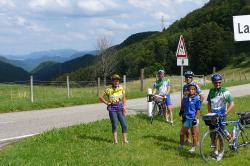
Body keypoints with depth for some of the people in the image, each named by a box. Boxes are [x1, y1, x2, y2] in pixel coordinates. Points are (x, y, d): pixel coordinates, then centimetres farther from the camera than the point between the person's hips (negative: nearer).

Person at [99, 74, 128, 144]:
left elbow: (124, 98, 13)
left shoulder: (121, 88, 4)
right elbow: (101, 97, 2)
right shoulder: (109, 90, -6)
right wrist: (106, 103, -4)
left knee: (124, 125, -3)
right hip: (112, 109, -3)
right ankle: (115, 140, 4)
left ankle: (125, 140, 4)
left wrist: (124, 106, 2)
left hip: (120, 109, 3)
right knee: (114, 125, -4)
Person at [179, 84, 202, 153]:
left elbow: (198, 110, -8)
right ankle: (181, 146, 23)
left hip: (193, 118, -5)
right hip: (186, 118, 5)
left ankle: (193, 148, 17)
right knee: (182, 133, 6)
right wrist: (183, 116, 14)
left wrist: (195, 118, -13)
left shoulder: (197, 99, -8)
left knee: (194, 134, 4)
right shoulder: (185, 98, 5)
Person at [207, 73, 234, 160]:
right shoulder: (211, 91, 7)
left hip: (221, 116, -5)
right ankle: (215, 150, 23)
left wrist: (226, 112, -26)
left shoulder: (225, 91, -11)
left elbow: (232, 104, -16)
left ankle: (221, 152, 15)